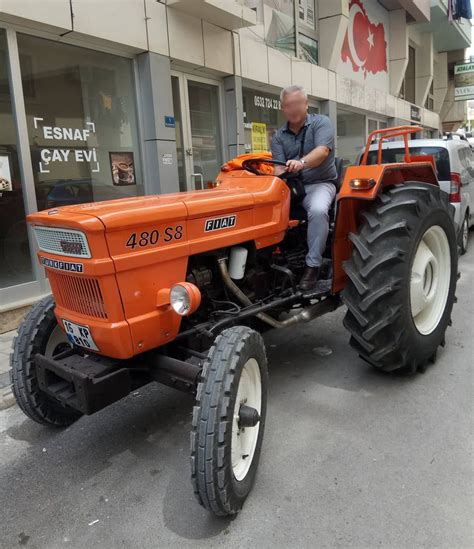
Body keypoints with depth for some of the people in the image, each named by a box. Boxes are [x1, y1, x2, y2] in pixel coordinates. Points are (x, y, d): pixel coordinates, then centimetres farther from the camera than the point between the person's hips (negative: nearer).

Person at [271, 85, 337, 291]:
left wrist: (302, 162, -43)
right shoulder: (278, 136, 10)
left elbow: (322, 151, -22)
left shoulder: (321, 123, -2)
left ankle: (313, 265, -25)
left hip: (319, 183, -4)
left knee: (318, 210, -36)